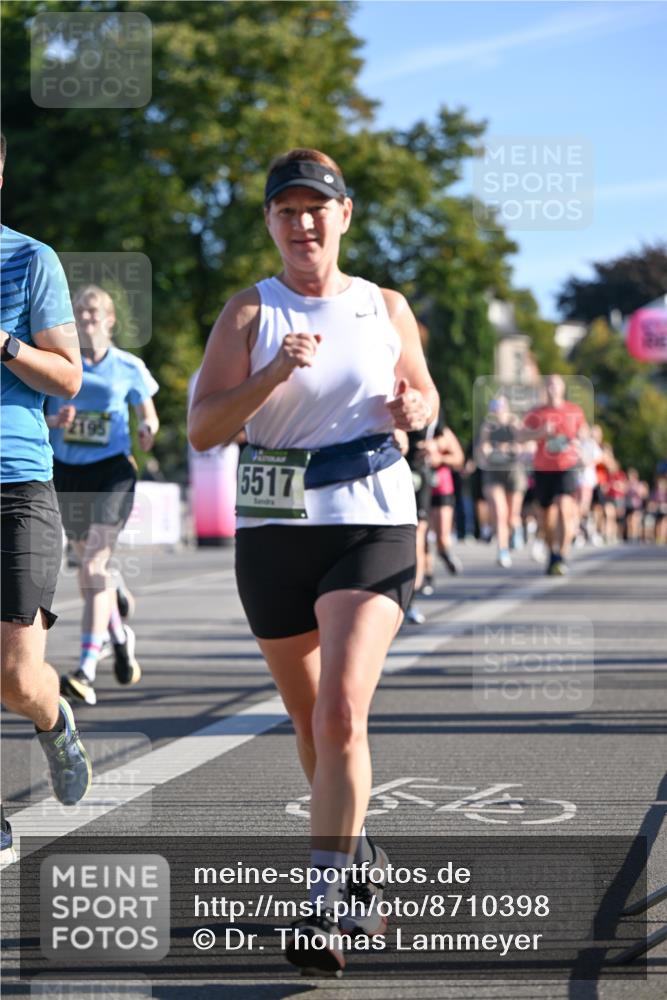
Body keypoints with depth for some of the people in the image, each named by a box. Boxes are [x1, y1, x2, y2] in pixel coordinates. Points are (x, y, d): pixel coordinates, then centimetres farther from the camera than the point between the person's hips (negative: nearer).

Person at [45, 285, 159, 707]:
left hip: (111, 471, -3)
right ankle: (121, 637, 42)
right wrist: (54, 420, -15)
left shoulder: (129, 368, 0)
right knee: (90, 562, 15)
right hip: (66, 471, 4)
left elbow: (149, 416, 10)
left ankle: (87, 672, -19)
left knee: (94, 568, -16)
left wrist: (148, 431, -13)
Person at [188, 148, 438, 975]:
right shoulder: (249, 311, 0)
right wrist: (274, 374, -23)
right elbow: (202, 428, -9)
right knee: (308, 718, 14)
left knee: (341, 715, -18)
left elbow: (423, 394, 21)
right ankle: (360, 858, 37)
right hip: (272, 530, 2)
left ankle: (326, 906, -16)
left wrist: (416, 409, -2)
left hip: (372, 526, -1)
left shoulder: (386, 308, 6)